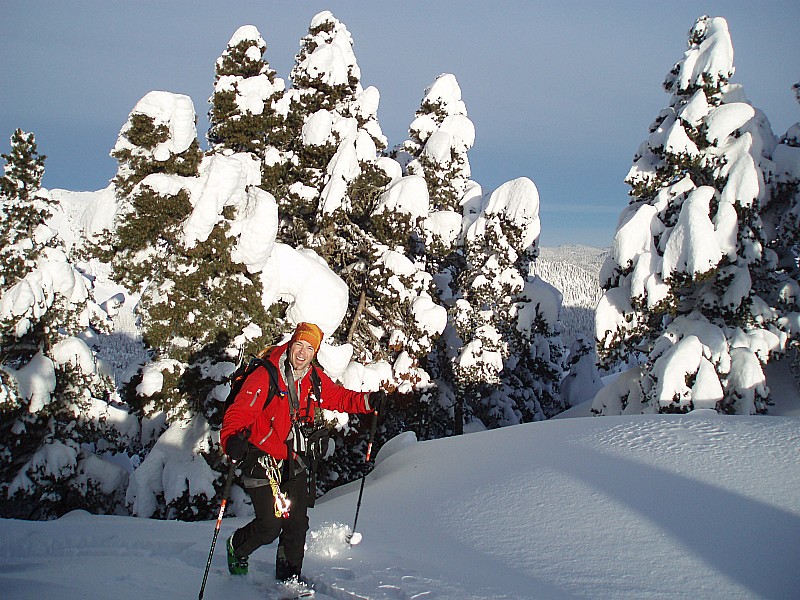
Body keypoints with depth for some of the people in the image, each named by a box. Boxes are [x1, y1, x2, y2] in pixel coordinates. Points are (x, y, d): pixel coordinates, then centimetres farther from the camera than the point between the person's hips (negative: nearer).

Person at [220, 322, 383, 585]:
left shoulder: (316, 379, 1)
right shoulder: (265, 376, -18)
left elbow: (339, 397, 15)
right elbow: (239, 412, -23)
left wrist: (366, 401, -4)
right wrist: (232, 439, -43)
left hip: (296, 463, 5)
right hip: (263, 461, -5)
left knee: (297, 523, 8)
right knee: (270, 525, -7)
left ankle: (289, 578, 30)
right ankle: (237, 547, 27)